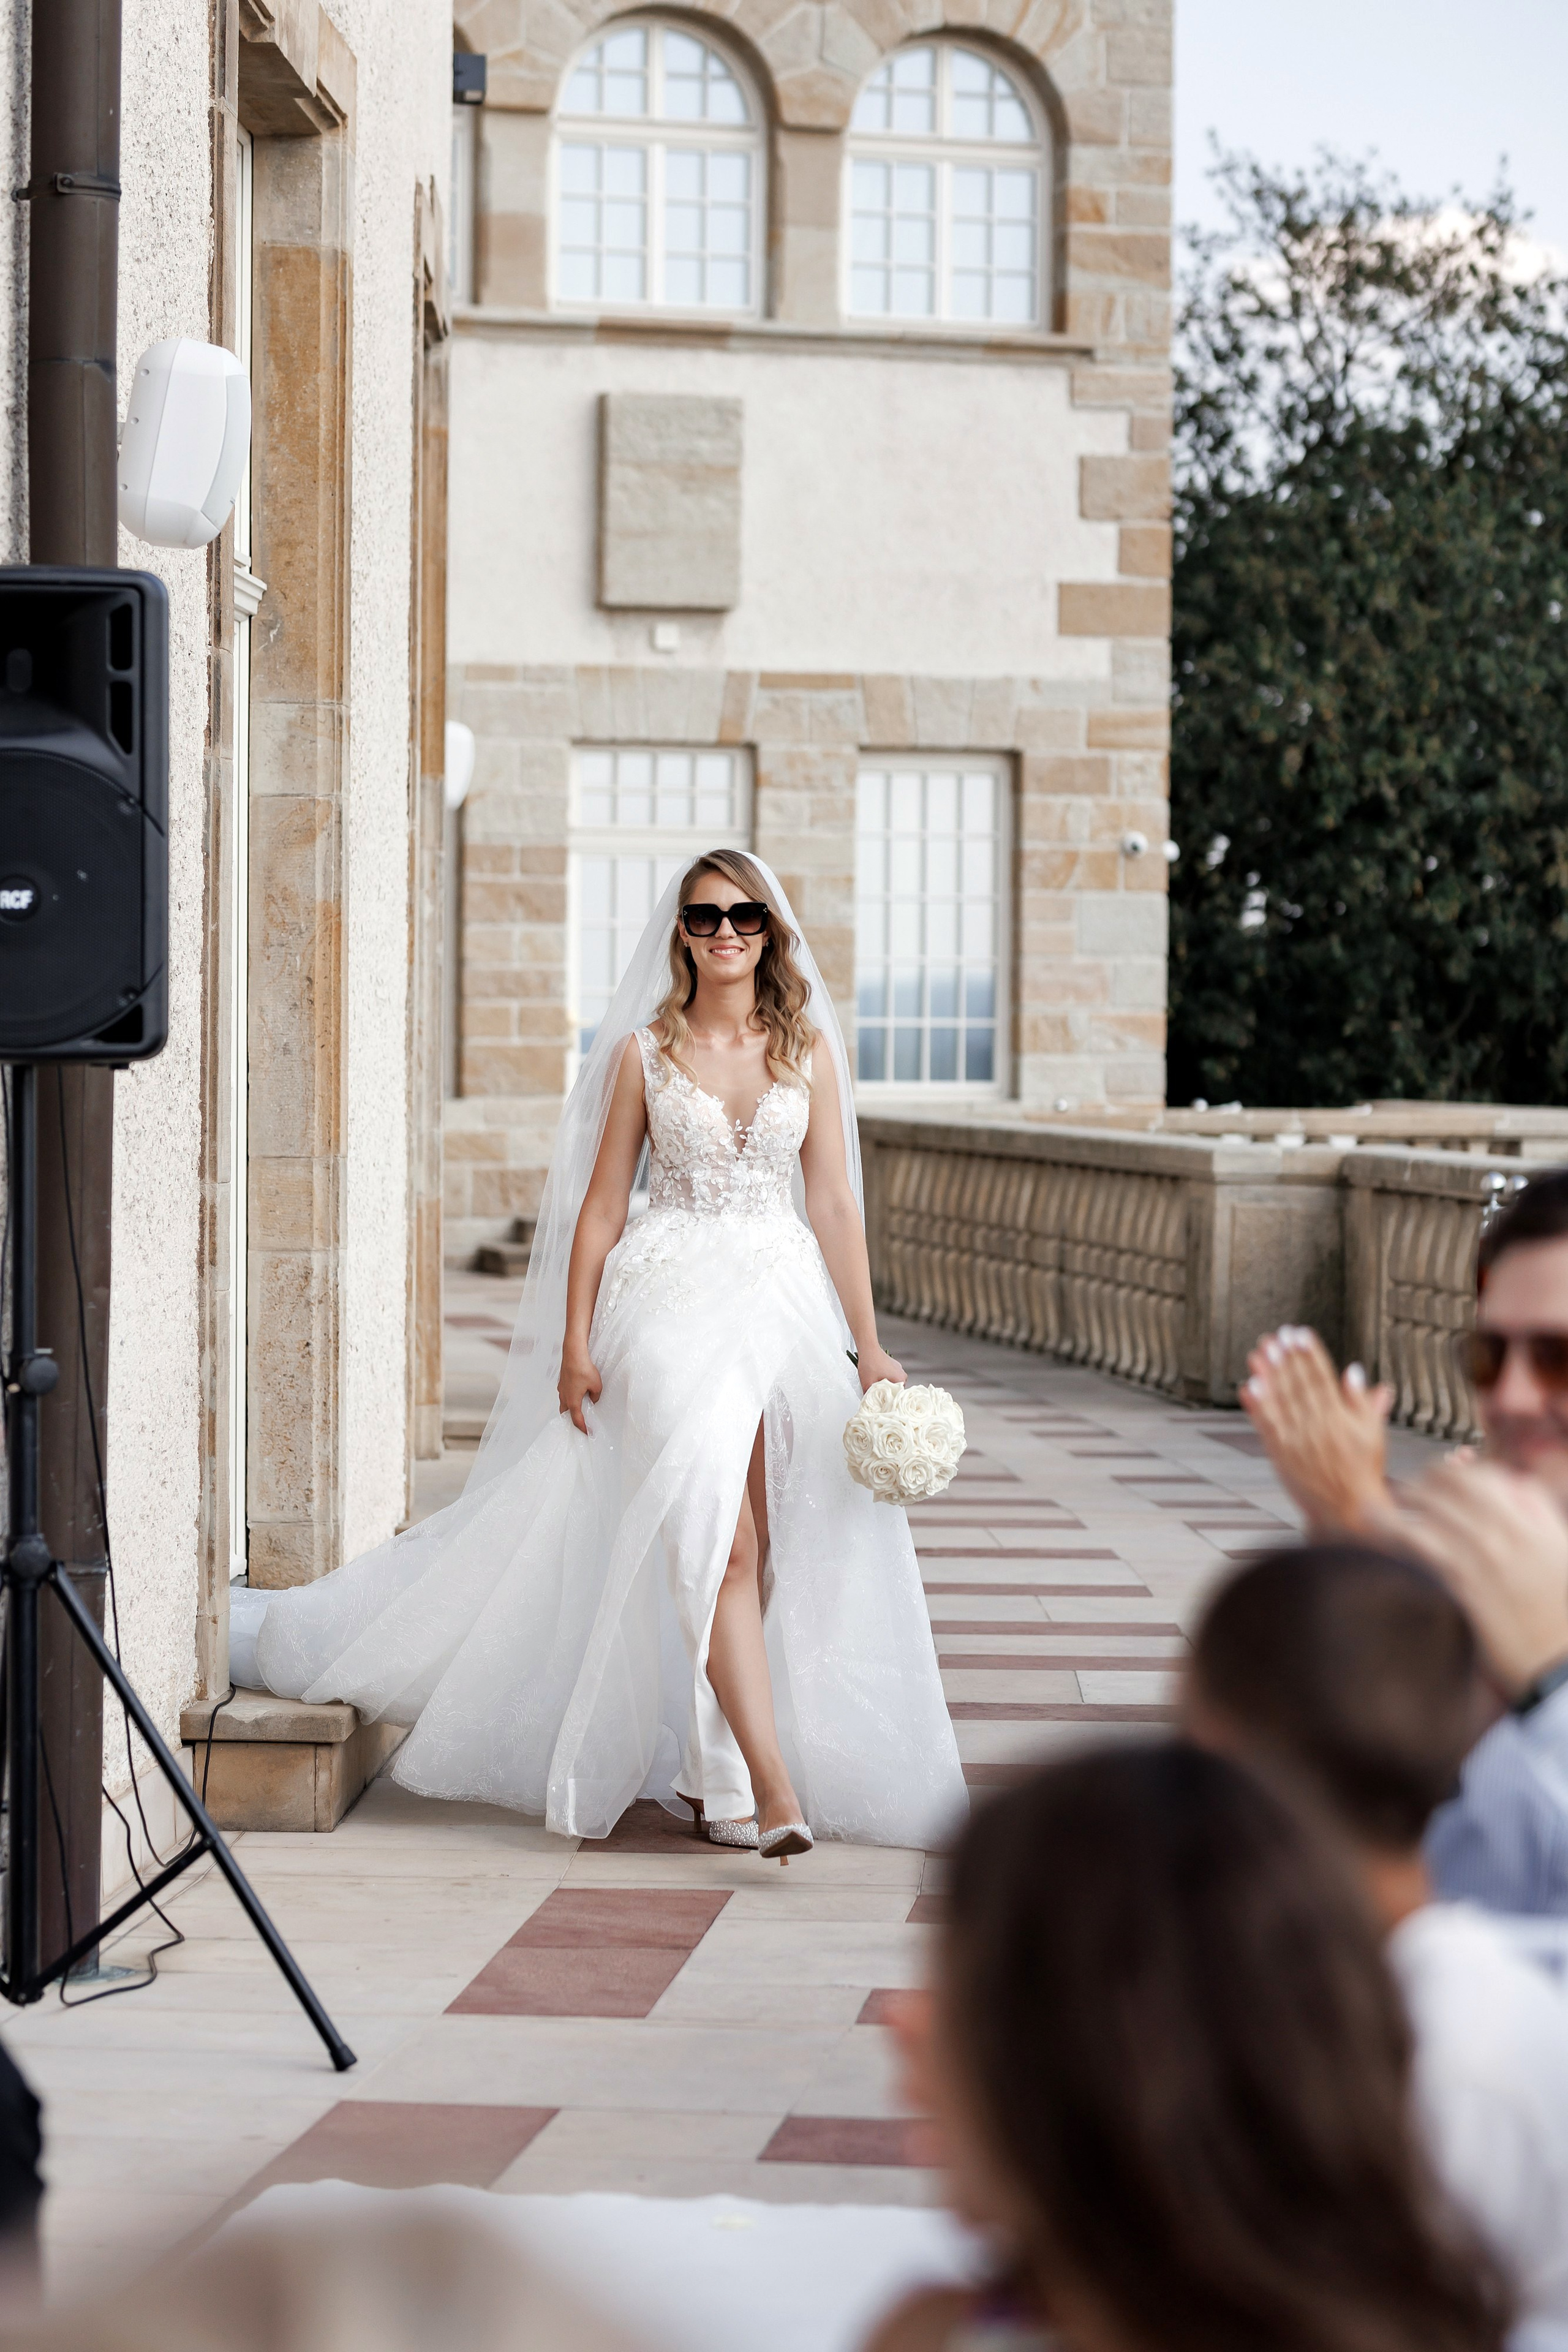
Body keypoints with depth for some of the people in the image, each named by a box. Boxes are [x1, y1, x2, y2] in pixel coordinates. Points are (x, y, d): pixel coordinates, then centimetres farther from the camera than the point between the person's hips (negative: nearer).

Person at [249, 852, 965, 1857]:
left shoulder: (807, 1048, 9)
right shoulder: (646, 1052, 5)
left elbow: (835, 1205, 8)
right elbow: (603, 1203, 6)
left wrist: (868, 1344, 4)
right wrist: (575, 1340, 0)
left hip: (784, 1299, 3)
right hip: (671, 1298, -3)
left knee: (765, 1550, 2)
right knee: (718, 1539, -16)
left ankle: (713, 1774, 15)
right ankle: (772, 1785, -22)